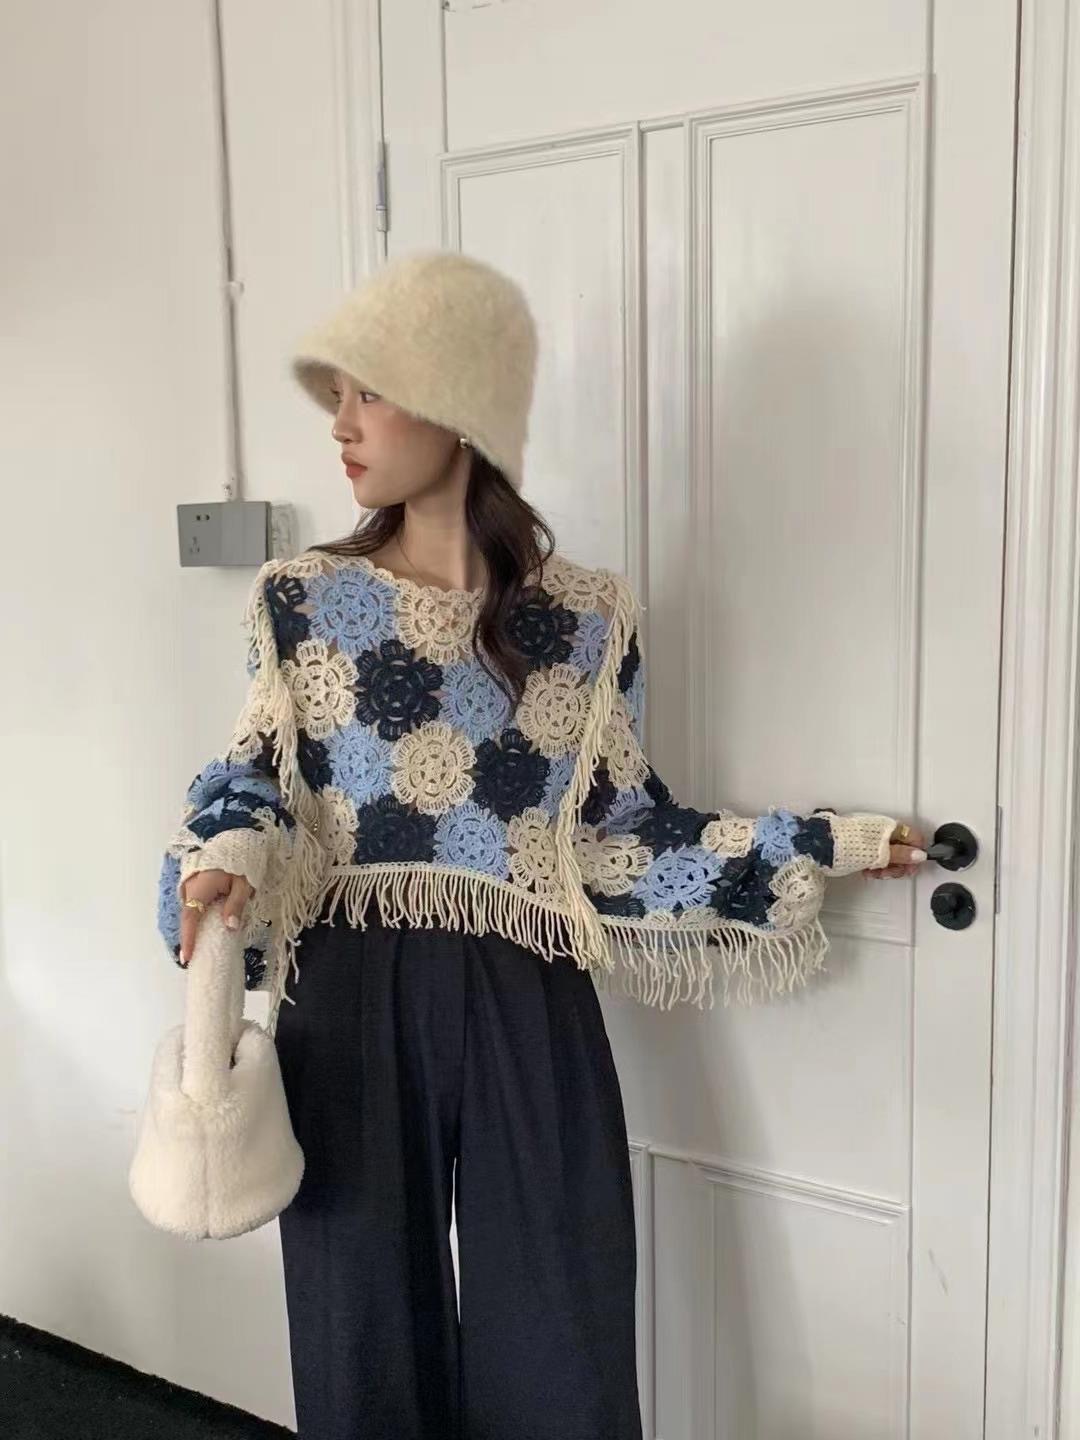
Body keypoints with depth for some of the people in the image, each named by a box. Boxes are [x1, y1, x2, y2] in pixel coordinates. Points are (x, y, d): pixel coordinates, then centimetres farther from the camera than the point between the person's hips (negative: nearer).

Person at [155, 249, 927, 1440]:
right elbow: (255, 776, 6)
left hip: (522, 1004, 0)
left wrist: (826, 844, 1)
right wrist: (224, 855, -17)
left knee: (557, 1333, 10)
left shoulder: (587, 620, -3)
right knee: (366, 1318, 15)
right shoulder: (301, 600, -1)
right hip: (352, 998, 1)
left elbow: (622, 824, 2)